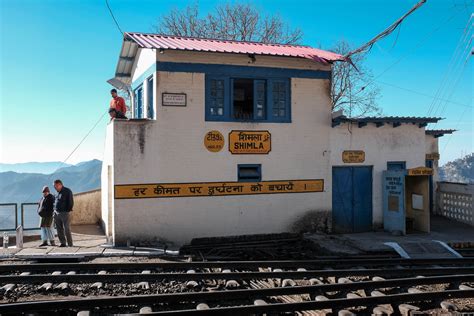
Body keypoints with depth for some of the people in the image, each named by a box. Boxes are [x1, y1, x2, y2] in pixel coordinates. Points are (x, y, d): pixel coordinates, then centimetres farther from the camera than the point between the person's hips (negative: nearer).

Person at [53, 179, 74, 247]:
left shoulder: (67, 191, -6)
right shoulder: (58, 192, 16)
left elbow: (71, 202, -8)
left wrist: (68, 211, -11)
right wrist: (54, 211, 12)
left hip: (64, 213, -7)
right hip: (57, 213, 7)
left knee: (66, 229, -8)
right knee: (59, 229, 8)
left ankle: (70, 244, -3)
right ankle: (63, 243, 16)